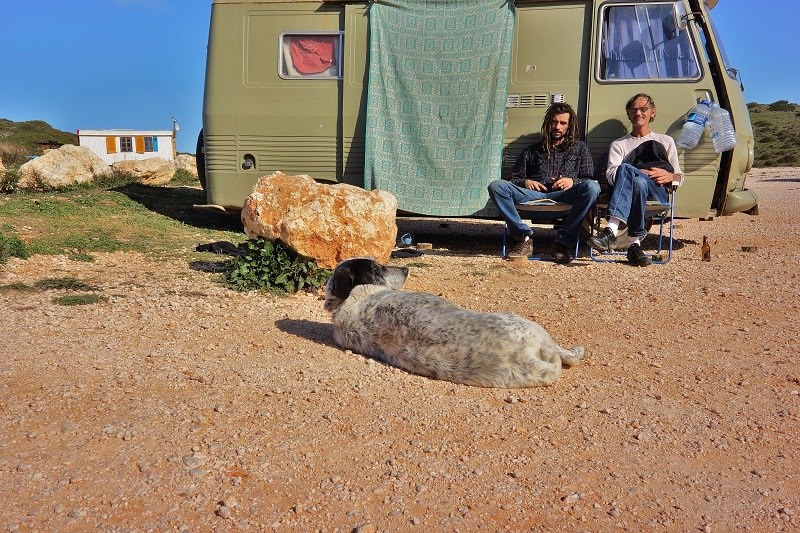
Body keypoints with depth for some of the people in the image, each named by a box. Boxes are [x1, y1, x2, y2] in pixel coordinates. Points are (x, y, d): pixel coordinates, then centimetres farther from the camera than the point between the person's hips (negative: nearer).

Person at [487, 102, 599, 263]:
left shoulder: (579, 147, 25)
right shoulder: (532, 150, 28)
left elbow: (590, 180, 14)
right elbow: (514, 178, 21)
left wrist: (573, 181, -8)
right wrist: (525, 182, -2)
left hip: (565, 195, -1)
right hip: (534, 194, 1)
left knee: (592, 187, -34)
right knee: (496, 186, -24)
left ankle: (564, 242, -28)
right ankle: (523, 238, -27)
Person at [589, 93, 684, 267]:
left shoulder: (665, 141, 32)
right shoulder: (619, 144, 28)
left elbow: (679, 176, 23)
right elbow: (611, 175, 7)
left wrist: (669, 177, -3)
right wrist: (642, 173, -9)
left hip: (659, 192, 0)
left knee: (626, 169, -36)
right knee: (627, 171, -40)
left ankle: (611, 230, -47)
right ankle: (635, 244, -50)